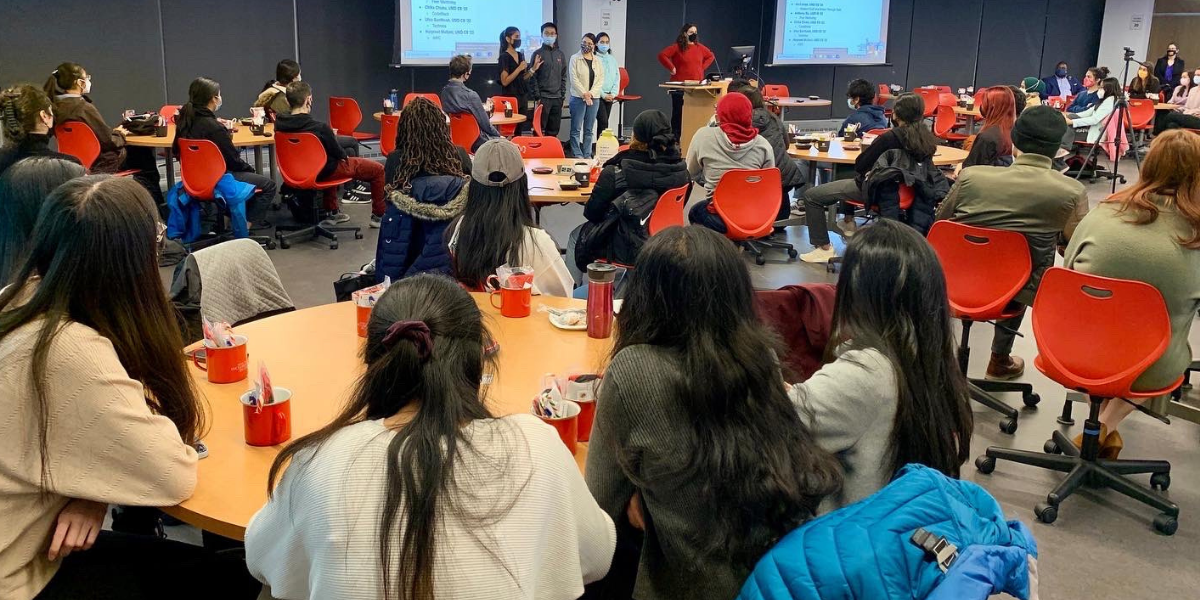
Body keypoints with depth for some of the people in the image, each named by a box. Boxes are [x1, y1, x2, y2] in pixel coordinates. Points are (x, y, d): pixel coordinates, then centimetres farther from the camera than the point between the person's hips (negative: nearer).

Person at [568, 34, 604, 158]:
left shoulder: (598, 61, 11)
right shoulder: (575, 58, 0)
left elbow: (601, 80, 6)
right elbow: (574, 78, -7)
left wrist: (591, 93, -9)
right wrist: (584, 94, -13)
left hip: (594, 98, 4)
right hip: (578, 97, -4)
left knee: (589, 129, 8)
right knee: (576, 129, -2)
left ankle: (587, 155, 12)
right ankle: (577, 155, 1)